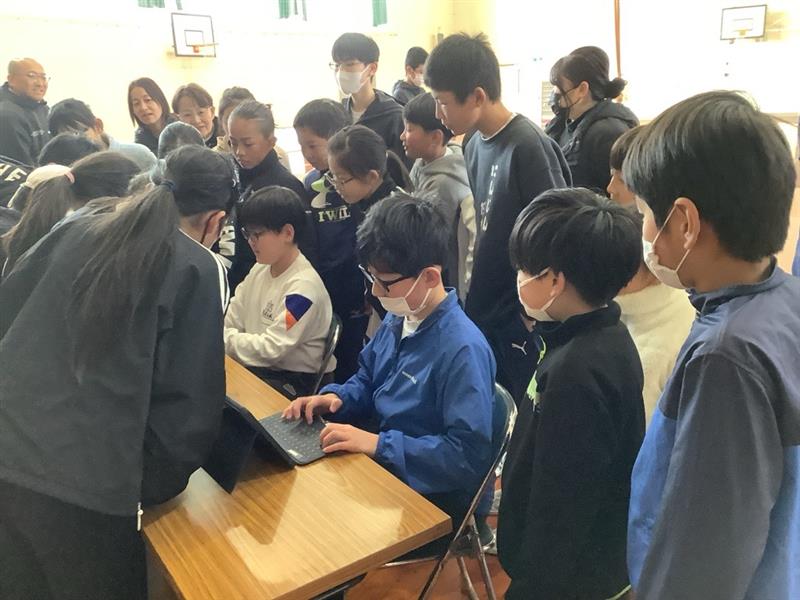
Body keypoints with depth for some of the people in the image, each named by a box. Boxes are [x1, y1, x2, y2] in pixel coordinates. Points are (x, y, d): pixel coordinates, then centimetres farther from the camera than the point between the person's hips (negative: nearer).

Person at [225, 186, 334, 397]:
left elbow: (271, 349, -21)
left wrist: (220, 339, -14)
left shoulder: (303, 286, -20)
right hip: (258, 368, 7)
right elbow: (230, 321, 7)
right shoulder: (260, 269, 6)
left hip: (293, 383, -7)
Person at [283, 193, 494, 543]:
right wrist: (336, 398, -6)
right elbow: (367, 382, 16)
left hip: (431, 501, -8)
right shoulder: (397, 321, 1)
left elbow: (470, 454, -27)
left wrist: (378, 443, -29)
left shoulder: (463, 349, -26)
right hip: (381, 463, 8)